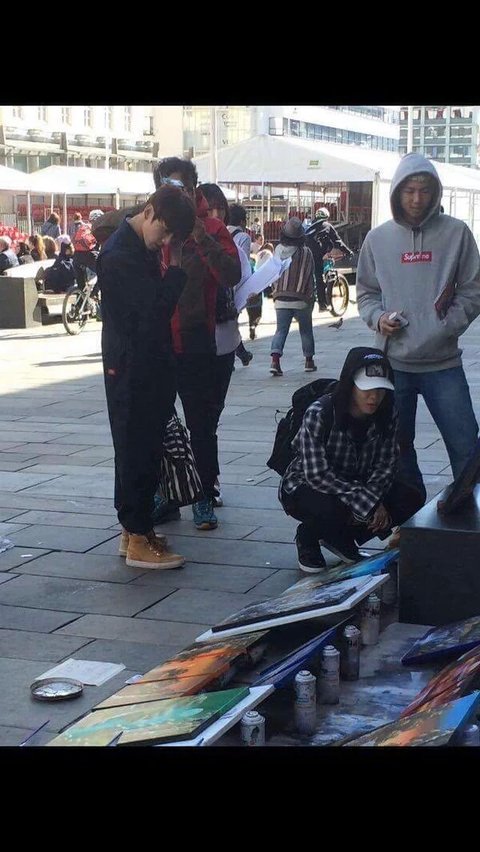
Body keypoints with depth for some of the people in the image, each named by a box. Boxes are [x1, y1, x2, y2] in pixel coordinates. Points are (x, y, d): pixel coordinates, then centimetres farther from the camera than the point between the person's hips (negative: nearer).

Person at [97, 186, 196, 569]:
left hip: (151, 365, 9)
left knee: (147, 448, 14)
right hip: (131, 368, -9)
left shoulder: (144, 248, 12)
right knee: (137, 450, -5)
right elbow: (156, 307, -24)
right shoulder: (119, 255, -19)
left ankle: (135, 530, 23)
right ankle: (138, 540, 1)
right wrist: (176, 267, -13)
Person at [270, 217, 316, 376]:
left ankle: (275, 359, -15)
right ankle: (309, 361, 23)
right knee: (306, 331, 15)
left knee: (280, 330, 5)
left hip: (281, 299, 1)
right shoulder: (306, 252, -8)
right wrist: (310, 298, 8)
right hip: (301, 300, -1)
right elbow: (310, 277, -2)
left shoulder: (278, 250, -2)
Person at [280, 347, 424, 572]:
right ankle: (307, 538, 0)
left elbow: (385, 465, -6)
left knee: (410, 500, -15)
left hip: (357, 485, 6)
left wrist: (374, 500, -26)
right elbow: (318, 475, -30)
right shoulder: (318, 414, -27)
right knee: (332, 510, -39)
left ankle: (343, 537, 8)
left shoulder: (387, 415, -11)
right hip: (305, 487, -6)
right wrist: (366, 503, -32)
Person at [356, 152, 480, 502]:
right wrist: (378, 317, -6)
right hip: (393, 363, 2)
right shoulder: (378, 239, 5)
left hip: (443, 361, -2)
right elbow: (366, 292, 14)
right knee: (398, 446, 12)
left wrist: (449, 324, -13)